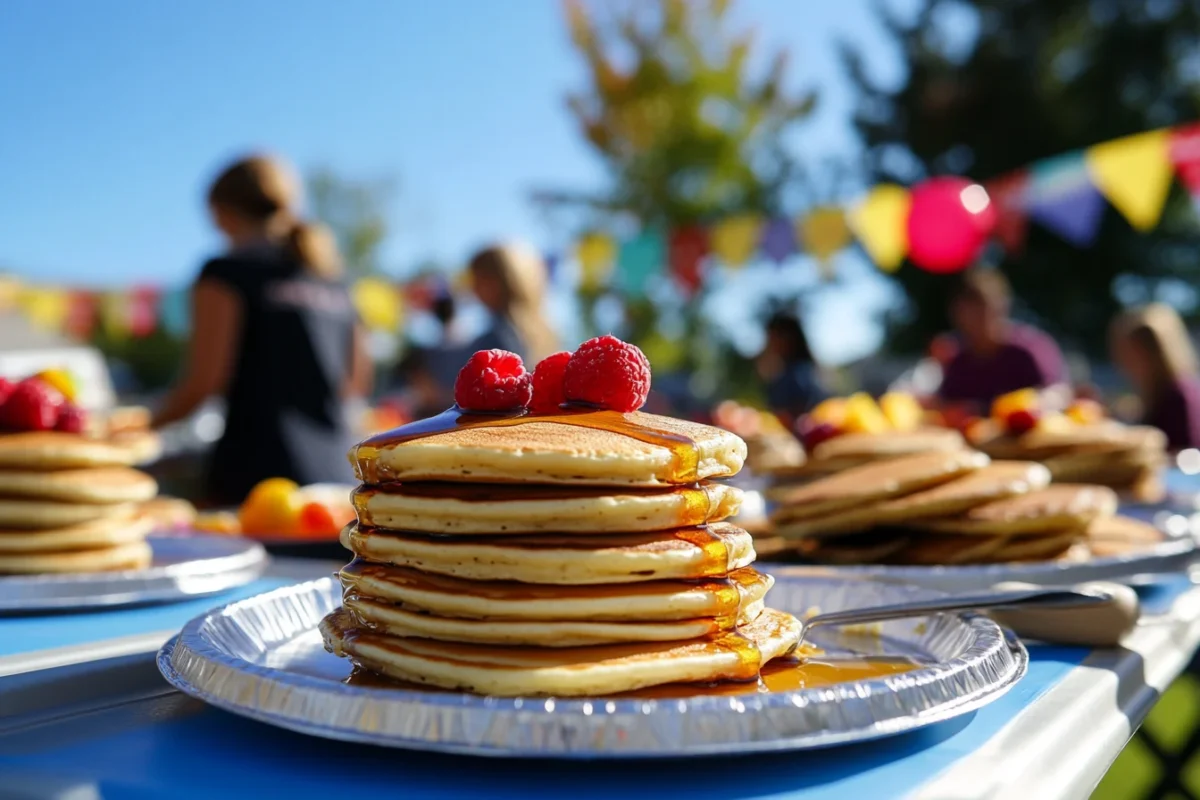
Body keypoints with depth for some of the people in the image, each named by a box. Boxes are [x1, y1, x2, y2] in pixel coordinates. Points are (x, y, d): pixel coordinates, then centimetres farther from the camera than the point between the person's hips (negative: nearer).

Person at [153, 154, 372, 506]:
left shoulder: (228, 272, -1)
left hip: (258, 468, -6)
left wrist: (148, 424, 9)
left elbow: (205, 380, -7)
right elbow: (359, 380, 19)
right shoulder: (333, 279, 15)